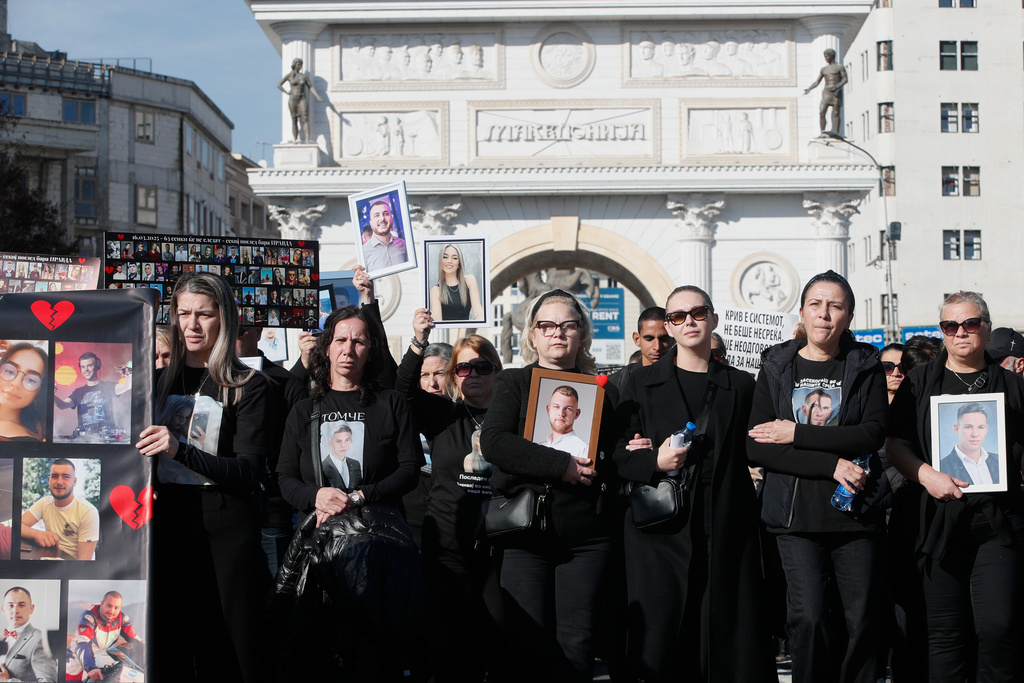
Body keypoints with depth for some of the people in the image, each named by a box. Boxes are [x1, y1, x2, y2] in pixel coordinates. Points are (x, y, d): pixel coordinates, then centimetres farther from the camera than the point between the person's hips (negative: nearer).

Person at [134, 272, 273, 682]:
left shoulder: (248, 387, 0)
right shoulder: (160, 380, 14)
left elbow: (249, 471, -10)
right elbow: (140, 455, 23)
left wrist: (180, 451, -23)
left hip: (225, 530, -4)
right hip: (166, 526, 4)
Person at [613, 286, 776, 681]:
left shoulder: (740, 386, 13)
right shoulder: (641, 385, 10)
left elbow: (752, 453, 14)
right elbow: (616, 453, 5)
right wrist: (654, 461, -12)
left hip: (725, 530, 1)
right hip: (662, 532, -1)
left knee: (726, 641, 0)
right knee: (660, 650, -4)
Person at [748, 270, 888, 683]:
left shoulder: (866, 367, 8)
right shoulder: (776, 368, 7)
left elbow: (873, 433, -8)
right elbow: (756, 447, -3)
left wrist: (797, 434, -12)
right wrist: (832, 465, -12)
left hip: (856, 513, 1)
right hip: (797, 514, 0)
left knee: (862, 620, 0)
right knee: (808, 618, -9)